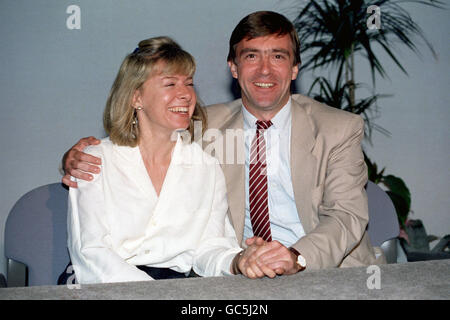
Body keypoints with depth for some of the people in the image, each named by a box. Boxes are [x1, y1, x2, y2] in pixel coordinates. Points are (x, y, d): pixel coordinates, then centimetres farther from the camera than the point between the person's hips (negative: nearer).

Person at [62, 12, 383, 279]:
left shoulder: (341, 129, 3)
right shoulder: (208, 126, 9)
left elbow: (347, 214, -7)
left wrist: (297, 256, -28)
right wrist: (78, 159, -10)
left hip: (329, 271, 1)